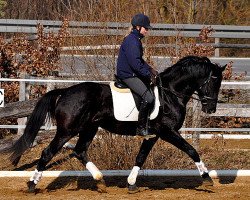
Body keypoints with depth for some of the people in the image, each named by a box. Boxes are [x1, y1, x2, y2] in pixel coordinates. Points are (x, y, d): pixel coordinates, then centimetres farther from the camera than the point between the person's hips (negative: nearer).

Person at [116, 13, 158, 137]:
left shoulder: (136, 40, 15)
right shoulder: (131, 41, -18)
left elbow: (140, 60, 25)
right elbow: (135, 63, -25)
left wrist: (150, 69, 12)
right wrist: (148, 74, -19)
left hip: (134, 74, 11)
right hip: (128, 76, -11)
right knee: (148, 98, -21)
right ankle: (141, 128, -12)